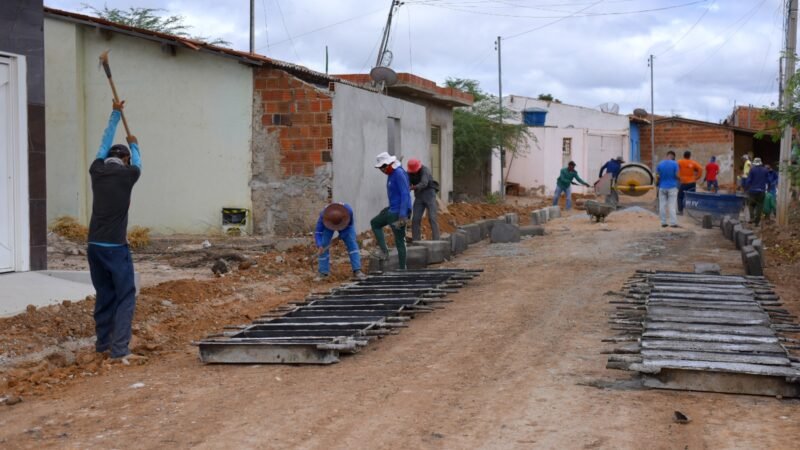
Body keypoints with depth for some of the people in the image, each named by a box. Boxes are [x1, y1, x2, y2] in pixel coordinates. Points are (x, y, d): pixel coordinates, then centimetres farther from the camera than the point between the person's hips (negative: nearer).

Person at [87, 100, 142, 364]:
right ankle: (119, 350, -11)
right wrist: (133, 144, 41)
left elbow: (104, 143, 23)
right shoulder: (127, 174, -4)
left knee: (104, 296, 16)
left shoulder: (96, 170, 6)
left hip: (94, 245, 6)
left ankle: (102, 344, 24)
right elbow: (138, 162, 20)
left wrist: (116, 114, 35)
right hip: (115, 246, -6)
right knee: (125, 297, -3)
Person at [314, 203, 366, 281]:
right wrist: (319, 246, -49)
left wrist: (341, 236, -20)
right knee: (324, 245, -13)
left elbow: (350, 224, -19)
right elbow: (318, 233, -35)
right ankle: (323, 272, -4)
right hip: (327, 225, 0)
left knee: (352, 243, -15)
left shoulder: (348, 210, -39)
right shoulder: (323, 216, -38)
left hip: (346, 224, 0)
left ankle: (357, 271, -17)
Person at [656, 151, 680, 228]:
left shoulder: (660, 164, 1)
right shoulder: (674, 164, -8)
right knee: (672, 206, -1)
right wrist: (679, 180, 11)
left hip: (662, 187, 3)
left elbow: (657, 176, 1)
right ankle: (673, 222, -5)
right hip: (672, 187, -3)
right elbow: (677, 175, -9)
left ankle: (663, 222, 8)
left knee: (662, 205, 7)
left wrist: (657, 184, 16)